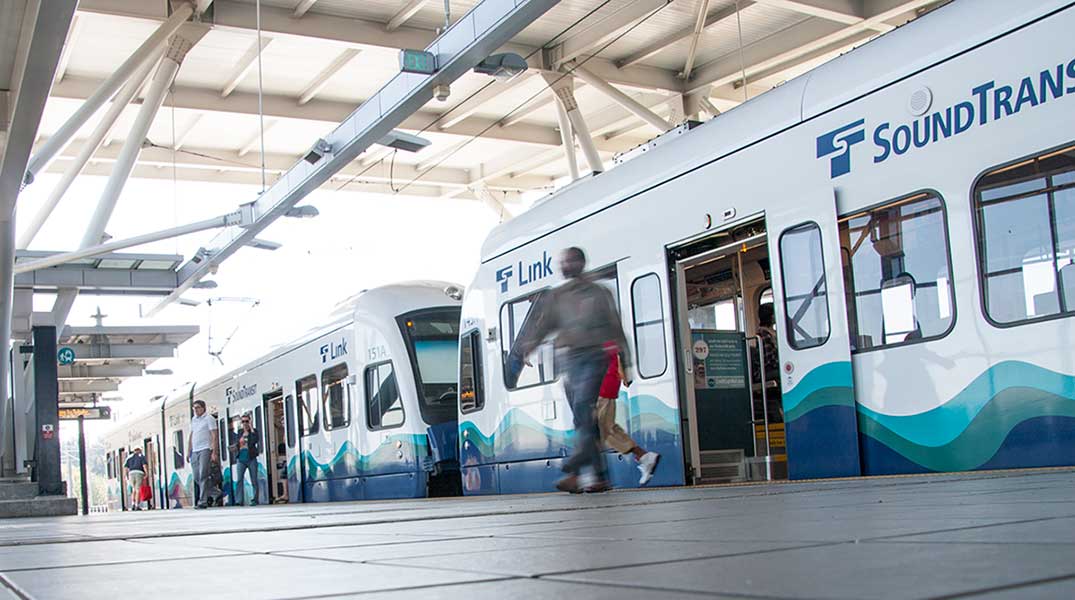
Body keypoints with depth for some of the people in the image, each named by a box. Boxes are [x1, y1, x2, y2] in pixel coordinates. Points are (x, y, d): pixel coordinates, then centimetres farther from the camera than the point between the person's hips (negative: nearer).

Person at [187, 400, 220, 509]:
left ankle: (203, 501, -12)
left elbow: (214, 436, -6)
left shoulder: (209, 419, -1)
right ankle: (215, 493, 20)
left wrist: (214, 452, -15)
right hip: (195, 451, 7)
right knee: (196, 477, 5)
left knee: (203, 476, -12)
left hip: (205, 450, -7)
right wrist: (189, 451, 17)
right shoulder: (193, 419, 19)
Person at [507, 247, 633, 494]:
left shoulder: (599, 294, 9)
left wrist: (625, 364, 8)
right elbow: (539, 327, 7)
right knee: (585, 419, 2)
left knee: (583, 405, -23)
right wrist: (522, 351, -8)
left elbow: (616, 330, 10)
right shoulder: (555, 298, 16)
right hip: (570, 360, 4)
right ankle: (600, 477, 6)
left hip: (595, 357, -4)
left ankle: (576, 469, -33)